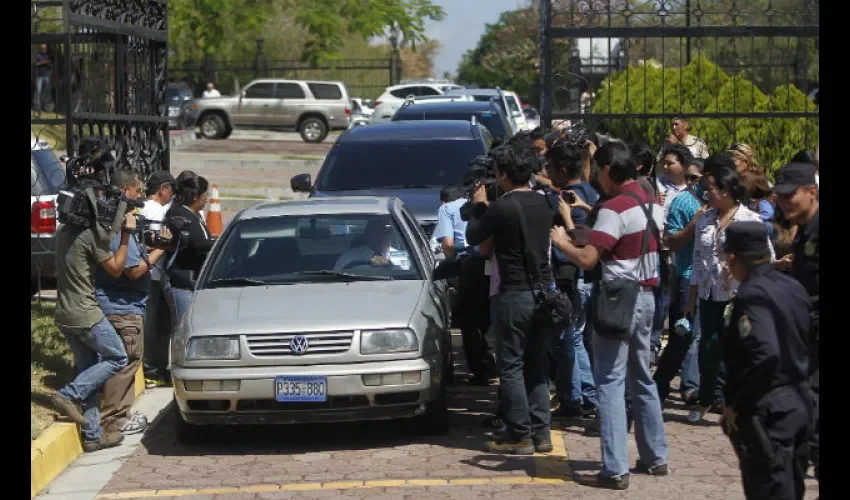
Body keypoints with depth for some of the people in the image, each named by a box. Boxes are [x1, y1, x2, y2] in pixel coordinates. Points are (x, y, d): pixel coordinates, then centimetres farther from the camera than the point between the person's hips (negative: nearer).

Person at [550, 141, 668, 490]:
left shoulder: (615, 208, -17)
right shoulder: (653, 203, 10)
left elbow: (587, 260, -21)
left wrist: (561, 242, -4)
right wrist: (590, 237, 15)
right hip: (646, 296, 9)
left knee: (610, 382, -6)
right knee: (641, 378, 18)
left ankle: (615, 470, -9)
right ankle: (655, 457, 23)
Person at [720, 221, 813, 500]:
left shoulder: (752, 295, -19)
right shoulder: (793, 287, 8)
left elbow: (765, 355, -30)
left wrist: (735, 405, -21)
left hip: (767, 411, -9)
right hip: (800, 401, 9)